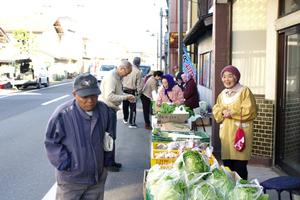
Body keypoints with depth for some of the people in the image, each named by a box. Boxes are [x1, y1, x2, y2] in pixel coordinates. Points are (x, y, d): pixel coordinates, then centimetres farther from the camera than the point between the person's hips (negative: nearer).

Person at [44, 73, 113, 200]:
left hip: (98, 176, 4)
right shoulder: (63, 114, -21)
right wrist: (65, 164, -15)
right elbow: (51, 142, -12)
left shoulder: (104, 110, -5)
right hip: (71, 179, -4)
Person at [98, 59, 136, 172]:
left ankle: (111, 162, 28)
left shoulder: (117, 77, 11)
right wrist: (126, 97, -22)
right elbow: (109, 96, -28)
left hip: (111, 109, 10)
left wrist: (127, 96, 5)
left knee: (111, 136, 16)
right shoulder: (111, 77, -21)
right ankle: (108, 164, 9)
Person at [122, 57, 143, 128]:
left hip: (124, 90, 5)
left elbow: (121, 79, 2)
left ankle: (125, 119, 37)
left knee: (125, 106, 20)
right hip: (132, 91, -5)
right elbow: (139, 84, -12)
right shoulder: (138, 72, -15)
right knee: (133, 108, 4)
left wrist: (122, 87, 13)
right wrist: (138, 92, 1)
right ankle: (132, 123, 6)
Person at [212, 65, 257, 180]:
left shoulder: (245, 91, -3)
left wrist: (232, 113, -13)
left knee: (239, 167, -4)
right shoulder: (222, 94, 16)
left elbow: (250, 111, -12)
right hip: (226, 133, 6)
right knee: (227, 166, 10)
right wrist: (222, 112, -8)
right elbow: (216, 111, 13)